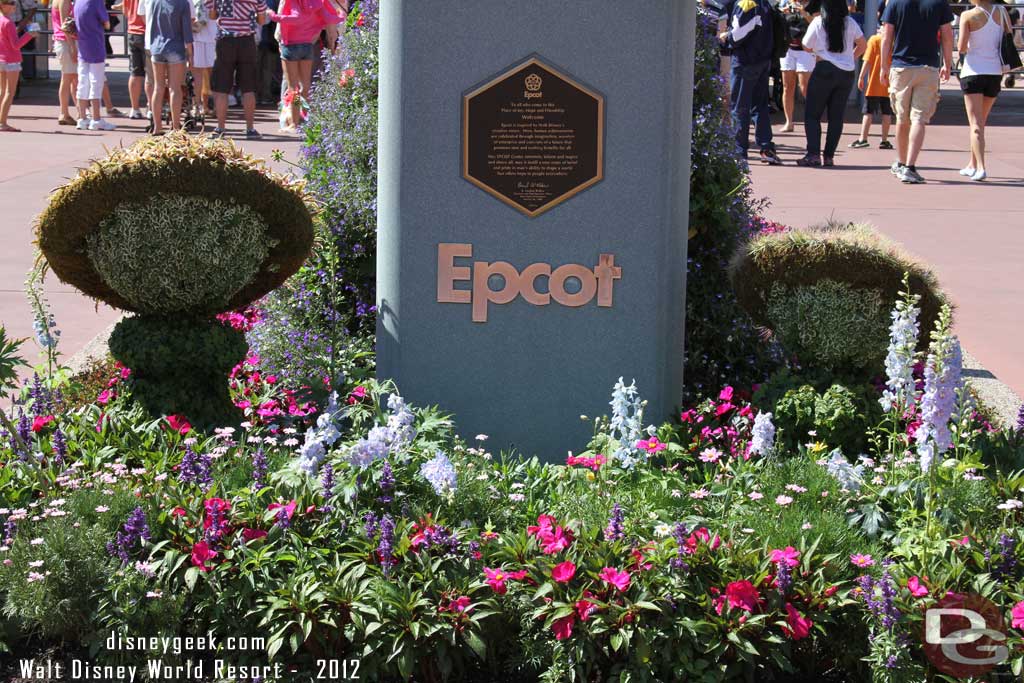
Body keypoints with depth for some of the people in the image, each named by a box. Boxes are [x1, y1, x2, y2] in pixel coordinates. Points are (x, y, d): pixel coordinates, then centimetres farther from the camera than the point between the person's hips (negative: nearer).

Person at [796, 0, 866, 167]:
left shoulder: (818, 22, -4)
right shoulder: (850, 23, 4)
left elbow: (807, 47, 4)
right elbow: (862, 46, 11)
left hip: (824, 70, -3)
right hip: (847, 72, 3)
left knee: (812, 115, 2)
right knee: (836, 116, 7)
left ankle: (813, 154, -11)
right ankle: (829, 156, 4)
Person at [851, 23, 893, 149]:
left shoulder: (874, 39, -4)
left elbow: (867, 60, -9)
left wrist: (861, 77, -4)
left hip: (874, 83, -3)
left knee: (868, 111, 0)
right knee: (886, 112, 6)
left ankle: (863, 139, -4)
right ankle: (884, 141, 6)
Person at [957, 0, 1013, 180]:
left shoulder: (968, 16, -10)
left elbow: (961, 48, -11)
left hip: (973, 72, -4)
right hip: (995, 72, 4)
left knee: (976, 124, -5)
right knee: (981, 122, 19)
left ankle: (980, 168, -18)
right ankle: (973, 165, 28)